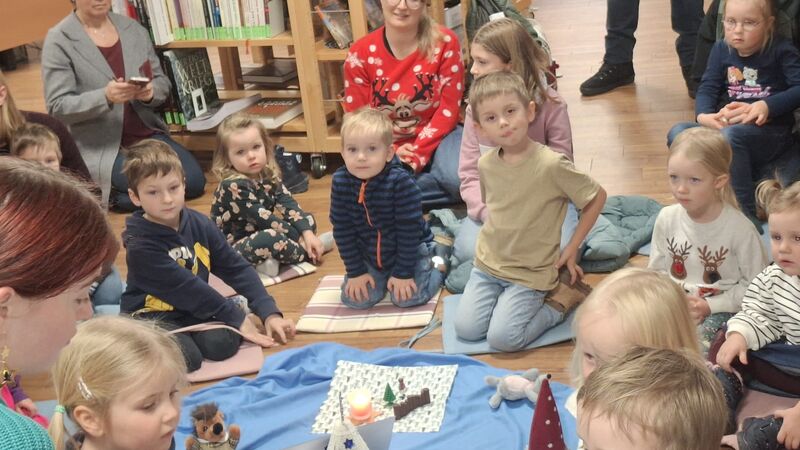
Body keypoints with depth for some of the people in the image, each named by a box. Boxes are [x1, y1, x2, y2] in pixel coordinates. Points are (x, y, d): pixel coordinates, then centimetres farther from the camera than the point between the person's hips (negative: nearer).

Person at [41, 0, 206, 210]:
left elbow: (162, 82, 10)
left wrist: (150, 93, -15)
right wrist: (105, 97, -27)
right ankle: (108, 193, 4)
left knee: (195, 181, -11)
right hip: (99, 146, -5)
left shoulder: (133, 29, 8)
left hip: (147, 134, 6)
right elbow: (57, 107, -11)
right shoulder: (59, 40, -6)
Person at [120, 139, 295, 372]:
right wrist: (236, 317, -15)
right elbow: (185, 288, -20)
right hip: (152, 317, -4)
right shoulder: (140, 245, -19)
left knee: (222, 344, -25)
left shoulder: (200, 225, -3)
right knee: (187, 358, -29)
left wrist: (269, 313, -7)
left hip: (194, 311, 4)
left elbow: (237, 269, 0)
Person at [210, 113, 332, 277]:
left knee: (307, 220, 6)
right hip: (233, 249, -8)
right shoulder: (234, 186, -24)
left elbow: (289, 205, -9)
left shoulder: (268, 175, -2)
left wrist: (308, 233, -23)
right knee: (271, 238, -35)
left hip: (260, 234, 8)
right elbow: (262, 218, -25)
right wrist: (300, 237, -21)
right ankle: (309, 252, -9)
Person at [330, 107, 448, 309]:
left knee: (407, 297, -16)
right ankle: (382, 277, 23)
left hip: (410, 250, -3)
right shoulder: (340, 182, -17)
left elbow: (409, 229, -22)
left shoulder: (401, 182, -29)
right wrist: (355, 271, -8)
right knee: (355, 298, -9)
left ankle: (437, 260, 12)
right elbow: (342, 230, -9)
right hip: (368, 256, 4)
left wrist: (404, 273, -19)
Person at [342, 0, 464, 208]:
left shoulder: (444, 42, -10)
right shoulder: (360, 53, -6)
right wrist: (390, 153, -17)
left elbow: (449, 107, -10)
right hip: (385, 146, 2)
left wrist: (419, 152, -20)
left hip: (435, 138, -1)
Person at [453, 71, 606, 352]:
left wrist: (572, 248, -7)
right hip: (488, 263, 5)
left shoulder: (551, 164, -21)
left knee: (502, 338, -15)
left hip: (531, 272, -5)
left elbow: (597, 197, -9)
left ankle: (558, 305, 7)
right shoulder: (485, 164, -4)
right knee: (466, 330, -4)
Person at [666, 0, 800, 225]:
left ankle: (745, 213, -31)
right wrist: (703, 114, -19)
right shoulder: (721, 49, 9)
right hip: (725, 125, 5)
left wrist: (767, 106, -24)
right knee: (678, 133, -18)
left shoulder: (781, 51, -2)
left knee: (730, 135, -37)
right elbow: (708, 87, 2)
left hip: (768, 131, -5)